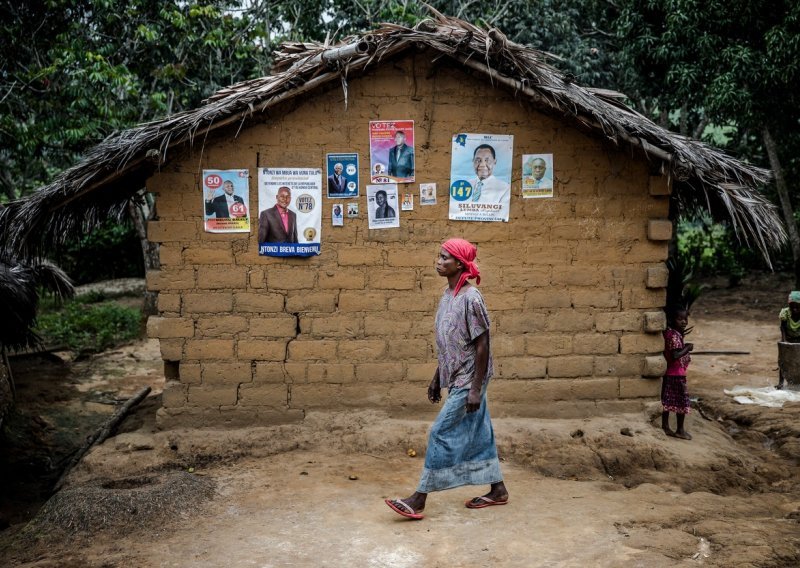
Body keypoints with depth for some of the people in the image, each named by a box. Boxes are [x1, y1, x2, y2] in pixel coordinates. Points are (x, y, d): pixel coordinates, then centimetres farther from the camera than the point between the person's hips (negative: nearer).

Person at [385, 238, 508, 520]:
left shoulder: (470, 298, -20)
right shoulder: (448, 294, 7)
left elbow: (482, 344, -19)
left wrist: (476, 388, -19)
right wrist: (437, 378, 17)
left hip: (468, 381, -9)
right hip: (455, 378, 9)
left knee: (441, 434, -6)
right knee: (478, 434, 16)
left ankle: (418, 500, 0)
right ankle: (498, 490, 28)